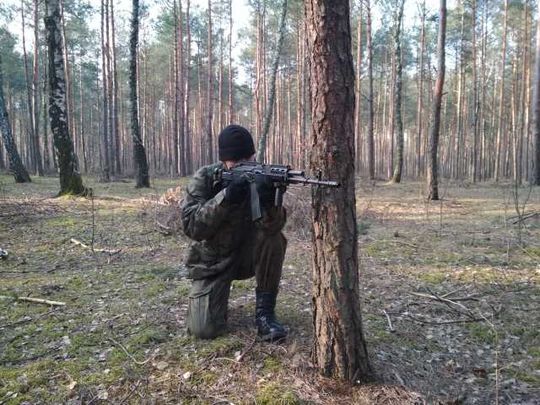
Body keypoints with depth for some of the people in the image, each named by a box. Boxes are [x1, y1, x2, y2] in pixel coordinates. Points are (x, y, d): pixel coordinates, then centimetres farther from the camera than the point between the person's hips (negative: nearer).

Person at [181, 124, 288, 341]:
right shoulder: (204, 178, -13)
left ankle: (265, 311, -14)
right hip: (212, 262, -1)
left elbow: (273, 225, -24)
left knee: (273, 239, -29)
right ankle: (212, 296, 18)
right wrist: (226, 197, -36)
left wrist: (269, 202, -46)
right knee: (204, 329, -17)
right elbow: (191, 227, -25)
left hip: (248, 255, 2)